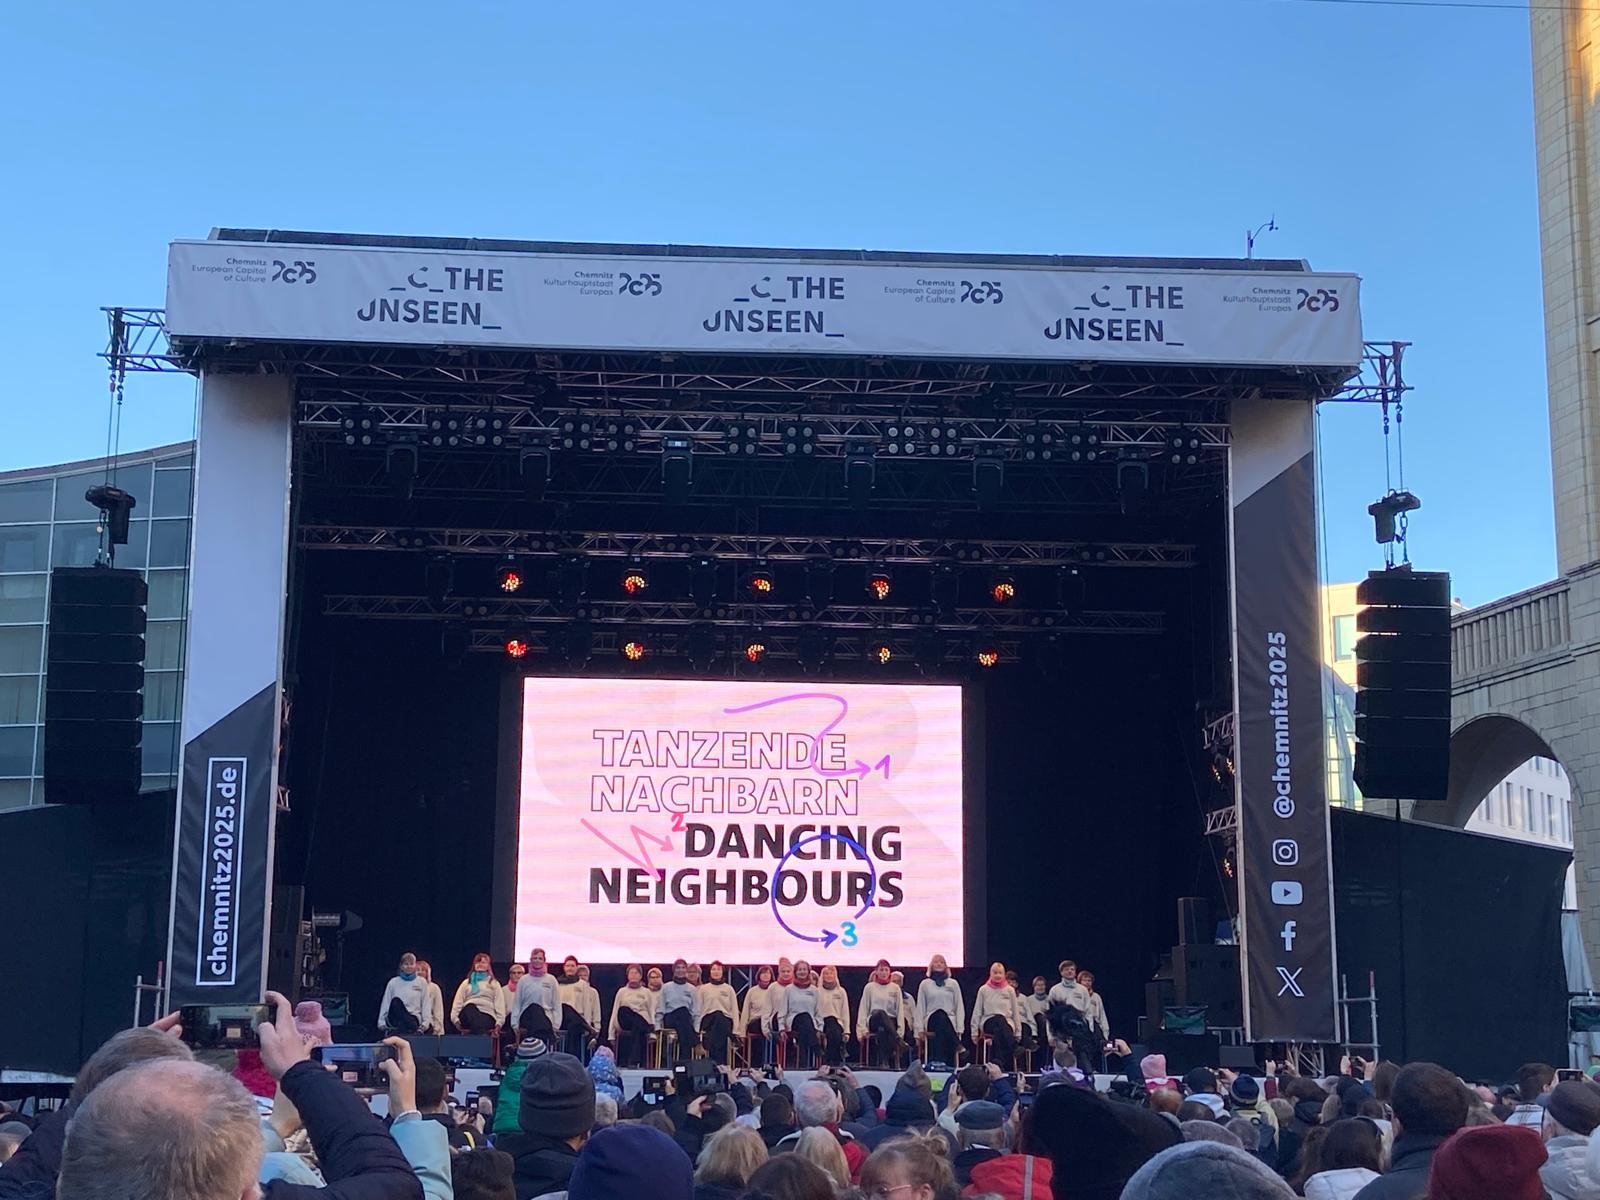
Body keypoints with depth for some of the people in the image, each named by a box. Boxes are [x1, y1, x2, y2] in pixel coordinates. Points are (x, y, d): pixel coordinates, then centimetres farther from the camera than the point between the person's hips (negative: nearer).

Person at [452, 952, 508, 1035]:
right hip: (469, 1014, 1)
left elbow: (499, 1004, 13)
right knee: (470, 1006, -39)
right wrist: (455, 1019, -2)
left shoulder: (494, 983, 24)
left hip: (487, 1015, -1)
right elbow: (458, 1002, 15)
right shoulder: (467, 982, 27)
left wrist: (499, 1022, -4)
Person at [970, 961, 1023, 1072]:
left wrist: (1018, 1032, 10)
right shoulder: (983, 990, 11)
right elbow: (977, 1012, 11)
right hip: (988, 1021, -1)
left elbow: (1015, 1012, 14)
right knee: (999, 1019, -39)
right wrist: (974, 1032, 6)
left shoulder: (1010, 990, 13)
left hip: (1007, 1022, 1)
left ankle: (999, 1062, -46)